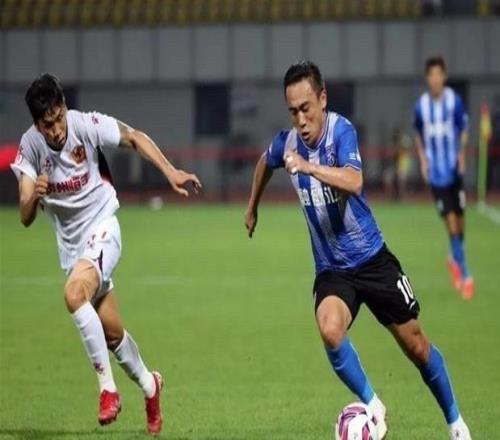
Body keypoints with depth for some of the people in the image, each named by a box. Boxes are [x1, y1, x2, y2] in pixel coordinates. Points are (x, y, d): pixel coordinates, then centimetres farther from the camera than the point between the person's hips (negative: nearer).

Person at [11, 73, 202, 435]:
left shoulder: (87, 125, -20)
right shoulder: (30, 147, -12)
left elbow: (134, 138, -4)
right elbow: (26, 218, -14)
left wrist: (170, 172, -16)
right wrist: (34, 196, -37)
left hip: (102, 227, -4)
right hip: (70, 242, 4)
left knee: (74, 293, -31)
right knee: (111, 332, 8)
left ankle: (108, 387, -24)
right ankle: (148, 384, 36)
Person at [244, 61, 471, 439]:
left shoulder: (341, 130, -20)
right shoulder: (286, 142, -7)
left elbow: (353, 182, -39)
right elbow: (265, 163, 19)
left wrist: (307, 166, -49)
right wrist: (253, 207, 30)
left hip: (372, 258, -2)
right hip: (331, 269, 2)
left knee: (416, 346, 5)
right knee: (330, 329, -29)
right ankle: (373, 407, -11)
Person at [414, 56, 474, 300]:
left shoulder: (454, 101, -7)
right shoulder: (421, 105, -4)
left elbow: (464, 131, 5)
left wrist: (462, 154, -11)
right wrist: (423, 159, 0)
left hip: (454, 169, 1)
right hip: (436, 172, -1)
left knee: (459, 218, 6)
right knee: (450, 220, -8)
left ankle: (454, 259, 35)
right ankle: (464, 274, -1)